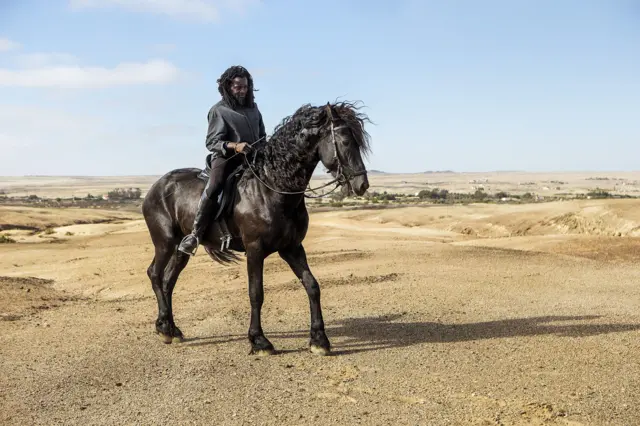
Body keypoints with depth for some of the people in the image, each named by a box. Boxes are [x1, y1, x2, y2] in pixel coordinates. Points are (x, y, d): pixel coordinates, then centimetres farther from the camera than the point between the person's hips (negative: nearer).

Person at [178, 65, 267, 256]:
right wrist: (234, 146, -25)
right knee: (213, 188, -28)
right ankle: (195, 234, -21)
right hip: (226, 157, -6)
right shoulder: (218, 110, -3)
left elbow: (262, 136, 23)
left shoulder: (253, 108, 13)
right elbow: (211, 142, -9)